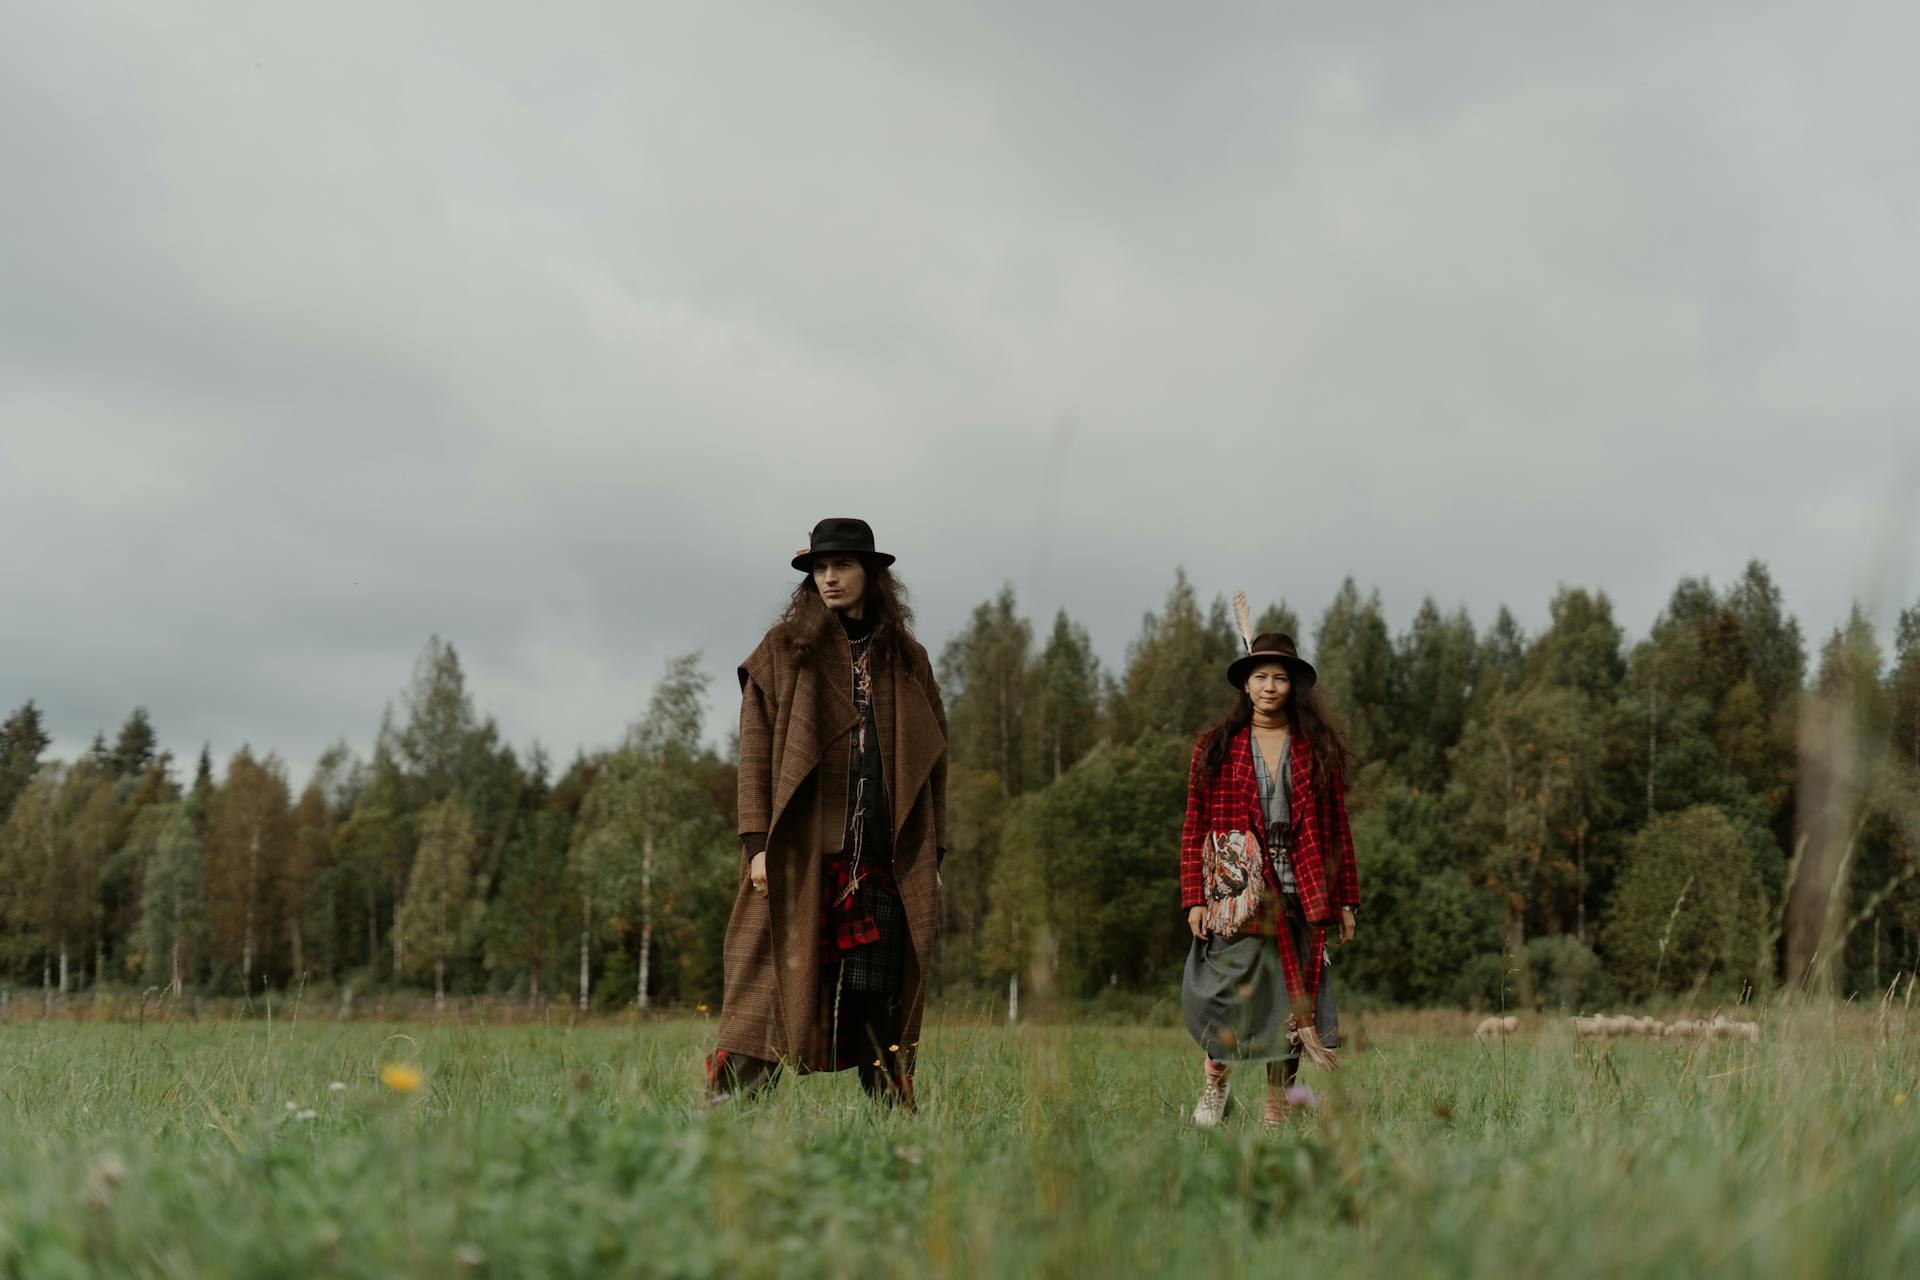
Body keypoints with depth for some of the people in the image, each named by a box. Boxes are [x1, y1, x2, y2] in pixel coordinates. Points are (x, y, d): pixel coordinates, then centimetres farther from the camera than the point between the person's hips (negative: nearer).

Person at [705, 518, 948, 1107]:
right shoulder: (784, 649, 7)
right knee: (772, 988, -7)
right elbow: (756, 749, 2)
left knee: (877, 1003, 1)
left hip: (883, 861, 2)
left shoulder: (907, 660, 15)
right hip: (799, 858, -2)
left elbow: (931, 760, 16)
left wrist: (932, 855, 10)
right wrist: (757, 842, -8)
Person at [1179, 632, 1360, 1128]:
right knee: (1230, 992, -8)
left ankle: (1278, 1113, 12)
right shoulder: (1215, 748, 7)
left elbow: (1337, 827, 9)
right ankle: (1215, 1084, 19)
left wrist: (1346, 900, 5)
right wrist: (1195, 898, -4)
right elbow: (1195, 828, 4)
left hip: (1300, 896, 1)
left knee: (1291, 1003, 2)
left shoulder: (1318, 748, 10)